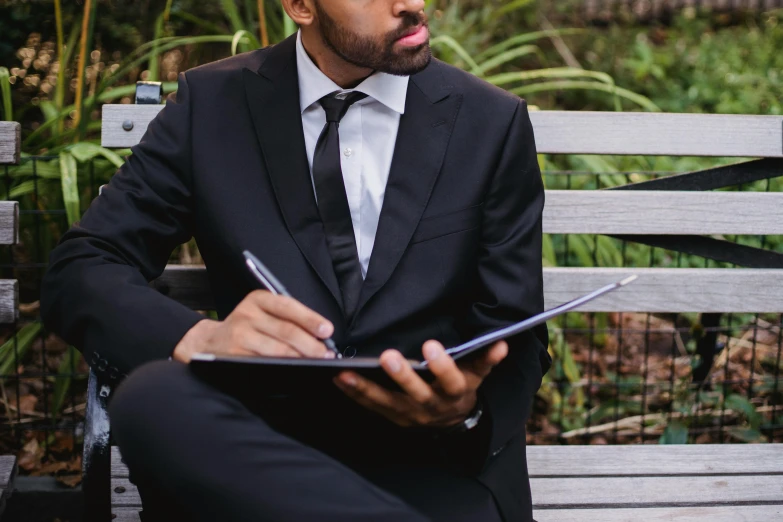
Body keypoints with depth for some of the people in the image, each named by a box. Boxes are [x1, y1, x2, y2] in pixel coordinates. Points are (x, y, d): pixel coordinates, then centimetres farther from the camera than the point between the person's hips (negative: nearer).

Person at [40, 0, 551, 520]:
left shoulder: (493, 123, 4)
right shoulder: (213, 104, 4)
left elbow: (517, 343, 5)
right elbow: (78, 272, 0)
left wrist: (469, 407, -21)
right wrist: (199, 337, -23)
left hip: (431, 461, -3)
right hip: (262, 436, 3)